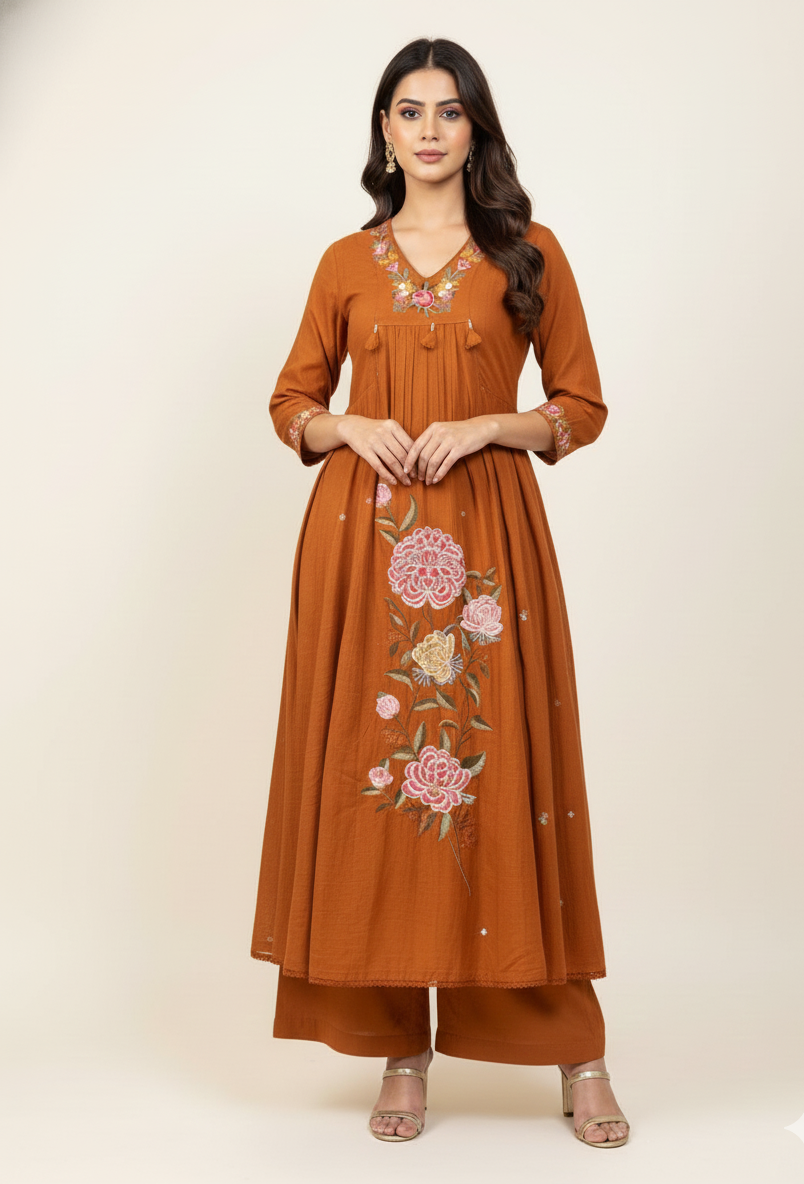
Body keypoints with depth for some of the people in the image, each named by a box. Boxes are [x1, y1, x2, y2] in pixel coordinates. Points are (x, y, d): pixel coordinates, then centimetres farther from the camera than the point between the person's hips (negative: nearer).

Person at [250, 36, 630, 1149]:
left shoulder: (529, 253, 7)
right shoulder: (347, 262, 11)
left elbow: (583, 406, 6)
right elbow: (292, 400, 16)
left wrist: (484, 427, -10)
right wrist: (352, 429, -5)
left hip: (487, 536, -2)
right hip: (362, 542, 2)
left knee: (503, 774, -2)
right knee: (371, 771, 0)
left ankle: (578, 1055, 11)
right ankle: (401, 1049, 13)